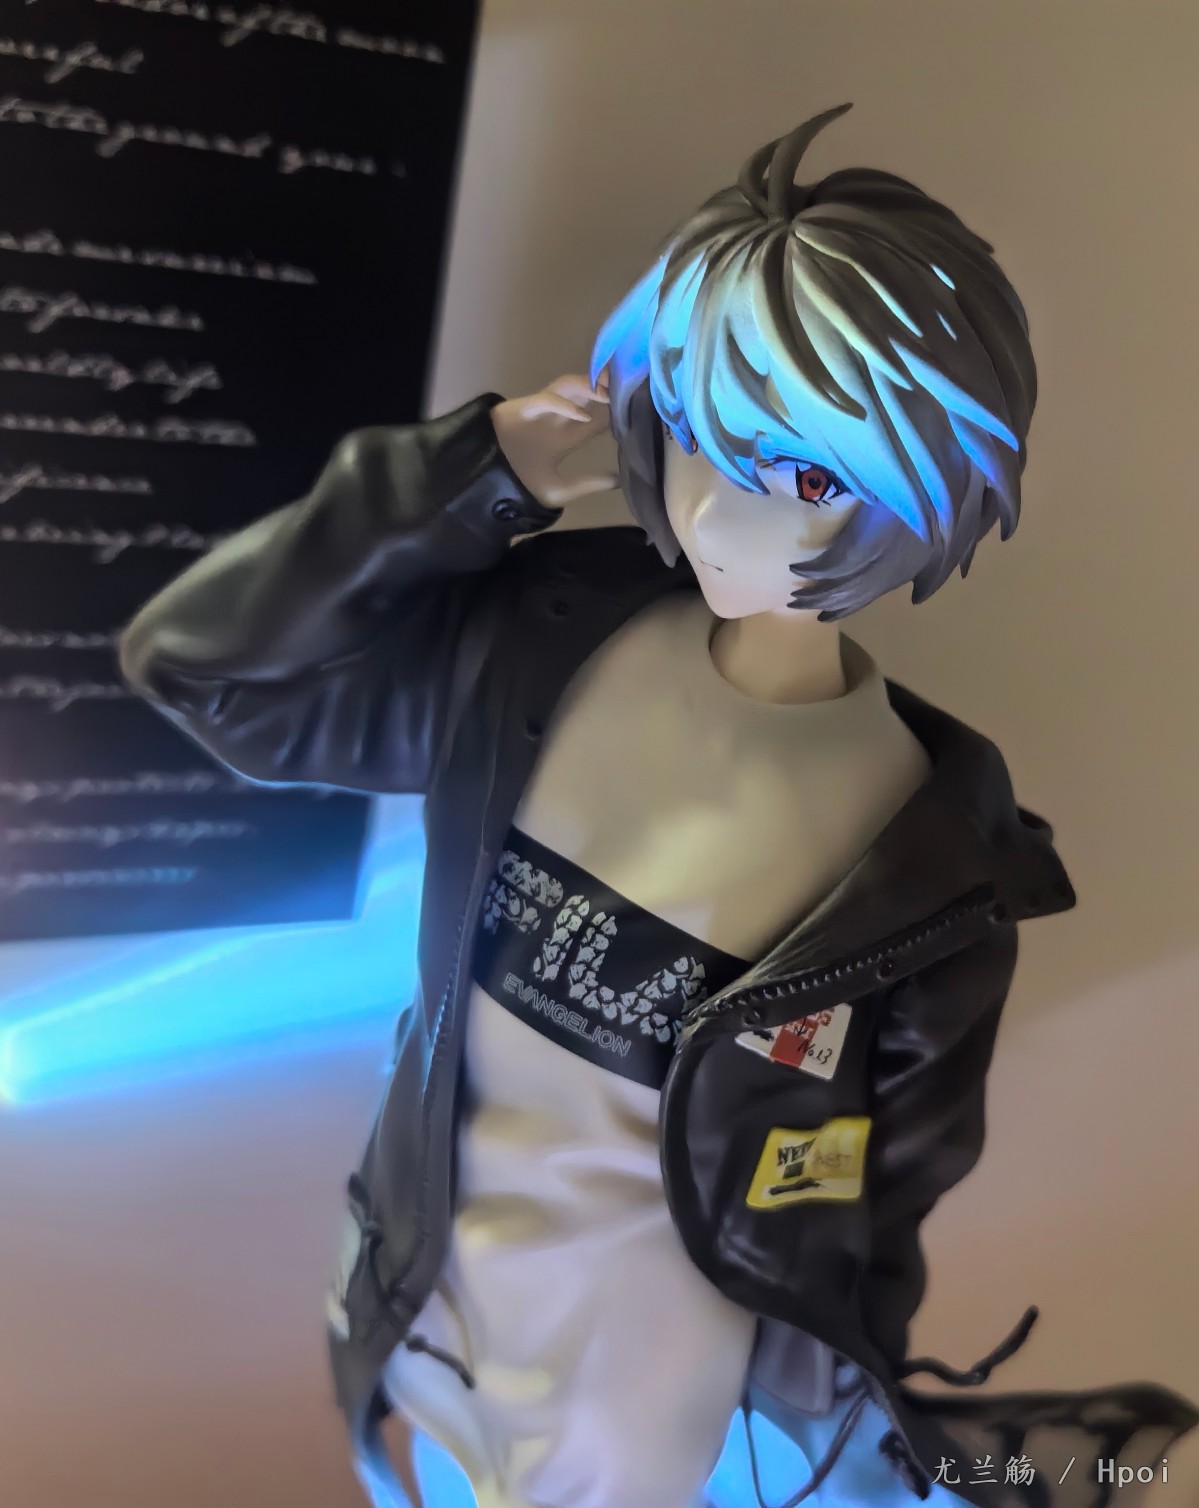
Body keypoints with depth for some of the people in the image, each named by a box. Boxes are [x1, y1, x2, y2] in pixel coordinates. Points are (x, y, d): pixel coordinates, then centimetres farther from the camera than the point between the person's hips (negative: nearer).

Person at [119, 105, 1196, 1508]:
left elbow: (881, 1194, -8)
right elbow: (202, 664, -11)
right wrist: (466, 482, -19)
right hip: (423, 1298, 3)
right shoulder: (542, 638, -14)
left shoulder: (932, 850, -20)